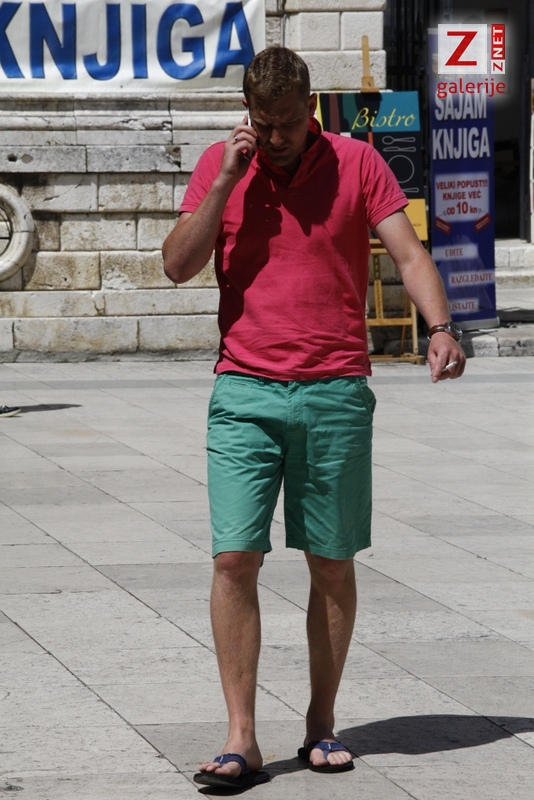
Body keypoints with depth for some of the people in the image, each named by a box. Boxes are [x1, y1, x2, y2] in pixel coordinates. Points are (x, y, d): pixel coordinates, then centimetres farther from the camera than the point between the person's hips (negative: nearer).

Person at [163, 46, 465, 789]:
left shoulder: (357, 163, 2)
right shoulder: (220, 164, 5)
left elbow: (409, 253, -2)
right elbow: (178, 264, -2)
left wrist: (440, 326, -19)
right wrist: (227, 180, -10)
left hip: (336, 393, 0)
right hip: (244, 393, 0)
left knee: (332, 564, 6)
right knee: (234, 558, -9)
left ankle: (322, 723, 19)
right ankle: (241, 737, -5)